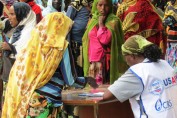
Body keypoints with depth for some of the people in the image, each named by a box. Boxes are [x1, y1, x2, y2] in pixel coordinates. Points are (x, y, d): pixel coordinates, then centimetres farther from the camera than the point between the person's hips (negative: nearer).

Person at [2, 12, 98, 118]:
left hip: (26, 99, 5)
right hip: (46, 102, -5)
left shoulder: (35, 42, 5)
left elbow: (18, 72, 9)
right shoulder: (61, 46, -7)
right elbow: (70, 80, -3)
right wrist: (86, 80, 16)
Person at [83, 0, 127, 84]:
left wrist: (101, 23, -13)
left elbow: (105, 39, -18)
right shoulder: (93, 21, 12)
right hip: (92, 60, 6)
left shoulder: (113, 21, -6)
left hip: (104, 61, -6)